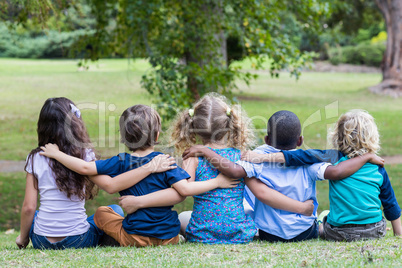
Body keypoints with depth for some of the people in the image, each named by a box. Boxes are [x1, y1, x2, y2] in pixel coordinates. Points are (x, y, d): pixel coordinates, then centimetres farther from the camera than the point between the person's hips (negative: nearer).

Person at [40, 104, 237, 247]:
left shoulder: (120, 162, -8)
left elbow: (85, 168, -14)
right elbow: (185, 189, -19)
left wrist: (57, 154, -1)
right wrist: (216, 182, -8)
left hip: (135, 239, -1)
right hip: (169, 237, 1)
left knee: (101, 213, 20)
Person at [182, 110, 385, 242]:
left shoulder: (258, 158, -17)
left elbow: (234, 170, -32)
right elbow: (336, 172, -26)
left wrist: (204, 151, -24)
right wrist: (367, 157, -13)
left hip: (268, 232, -1)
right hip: (305, 232, 1)